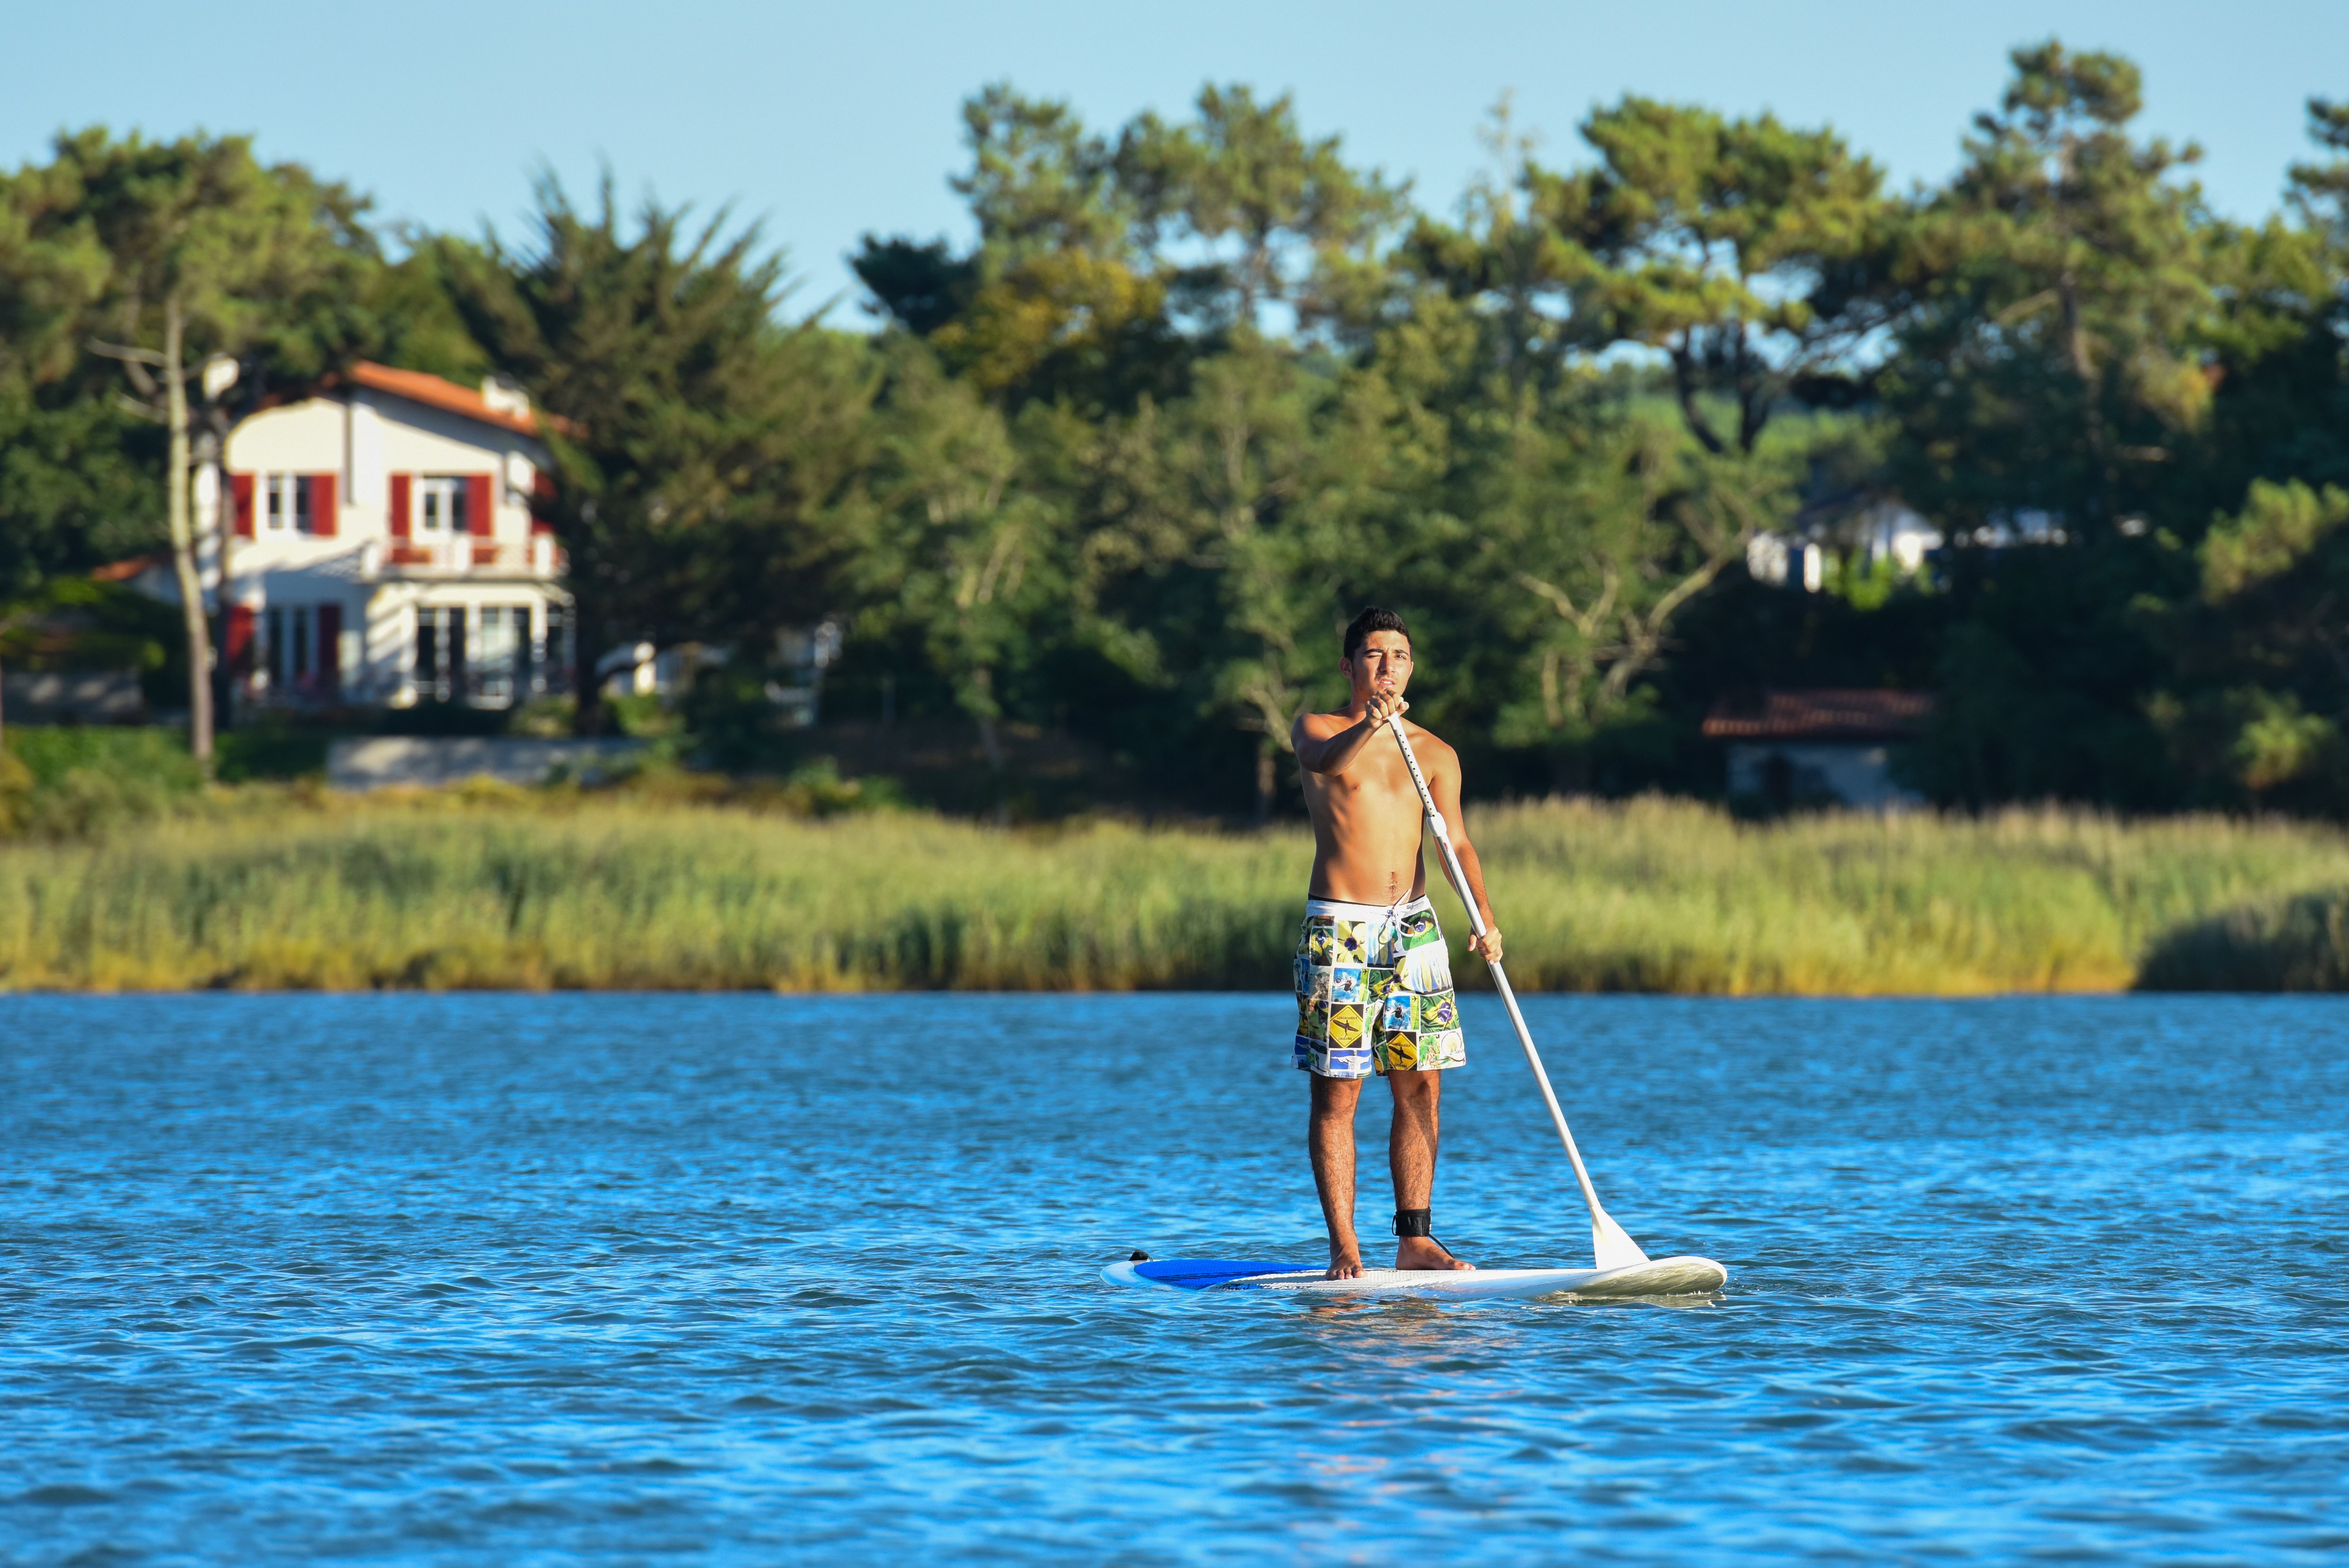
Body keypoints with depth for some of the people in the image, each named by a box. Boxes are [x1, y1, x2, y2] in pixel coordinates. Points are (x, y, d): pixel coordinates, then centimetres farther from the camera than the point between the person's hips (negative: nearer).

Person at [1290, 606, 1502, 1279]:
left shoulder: (1435, 755, 10)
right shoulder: (1317, 730, 2)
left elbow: (1456, 841, -2)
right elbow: (1325, 760, -22)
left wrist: (1484, 918, -18)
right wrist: (1368, 727, -44)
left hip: (1412, 927, 4)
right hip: (1339, 929, -4)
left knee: (1421, 1086, 1)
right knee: (1337, 1092, -5)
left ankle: (1414, 1241, 6)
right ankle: (1344, 1248, -5)